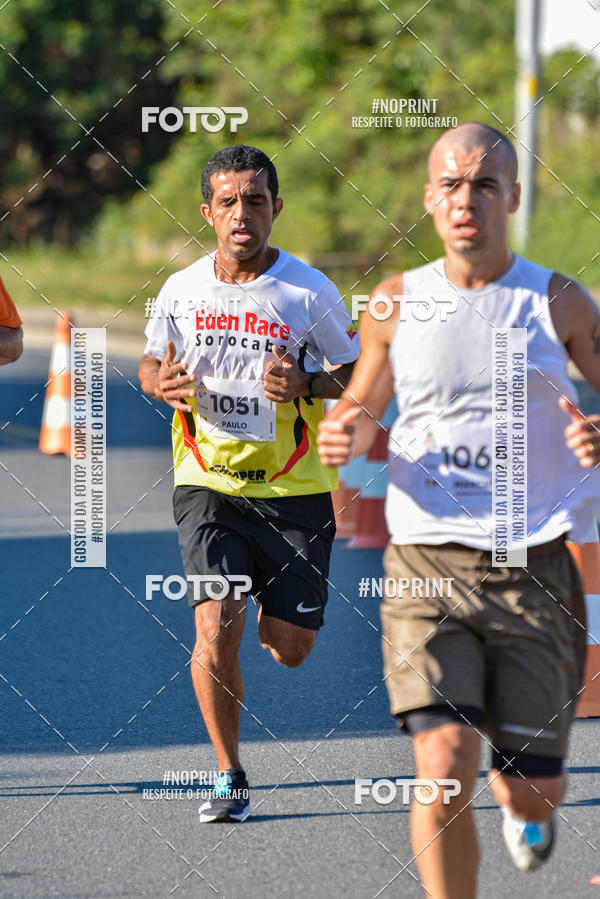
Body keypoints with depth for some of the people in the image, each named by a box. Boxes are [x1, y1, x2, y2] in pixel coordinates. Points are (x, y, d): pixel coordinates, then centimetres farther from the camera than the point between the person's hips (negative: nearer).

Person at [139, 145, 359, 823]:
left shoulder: (309, 292, -7)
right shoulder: (182, 290, -1)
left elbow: (357, 372, 1)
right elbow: (151, 362, 14)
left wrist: (307, 384, -19)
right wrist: (162, 382, -9)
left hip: (293, 489, 0)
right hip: (207, 484, 1)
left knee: (290, 649, 2)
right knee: (216, 627, -16)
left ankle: (275, 609, 42)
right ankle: (229, 777, 1)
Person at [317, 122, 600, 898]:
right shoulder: (396, 302, 5)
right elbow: (361, 409, 18)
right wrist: (342, 436, -6)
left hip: (533, 568, 0)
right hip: (426, 564, 0)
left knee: (532, 791, 6)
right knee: (445, 771, -17)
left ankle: (526, 805, 45)